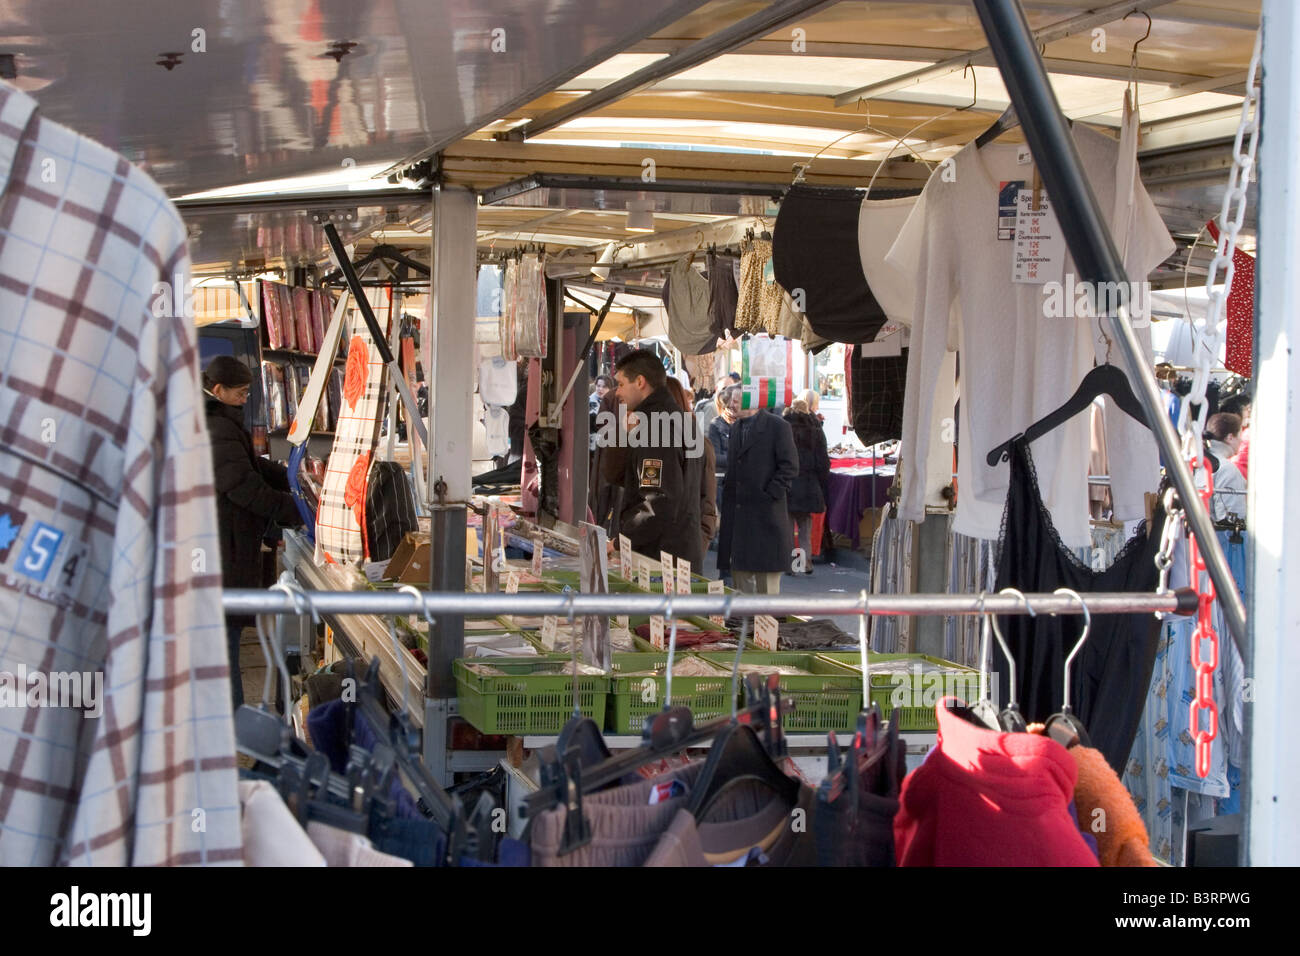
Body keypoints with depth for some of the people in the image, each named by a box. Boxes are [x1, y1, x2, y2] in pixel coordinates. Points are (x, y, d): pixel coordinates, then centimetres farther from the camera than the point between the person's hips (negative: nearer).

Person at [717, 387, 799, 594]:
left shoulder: (777, 426, -7)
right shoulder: (735, 428, 16)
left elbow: (790, 466, -10)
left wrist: (769, 494, -14)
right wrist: (728, 489, 9)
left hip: (765, 513, -7)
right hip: (737, 514, 7)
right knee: (740, 571, 10)